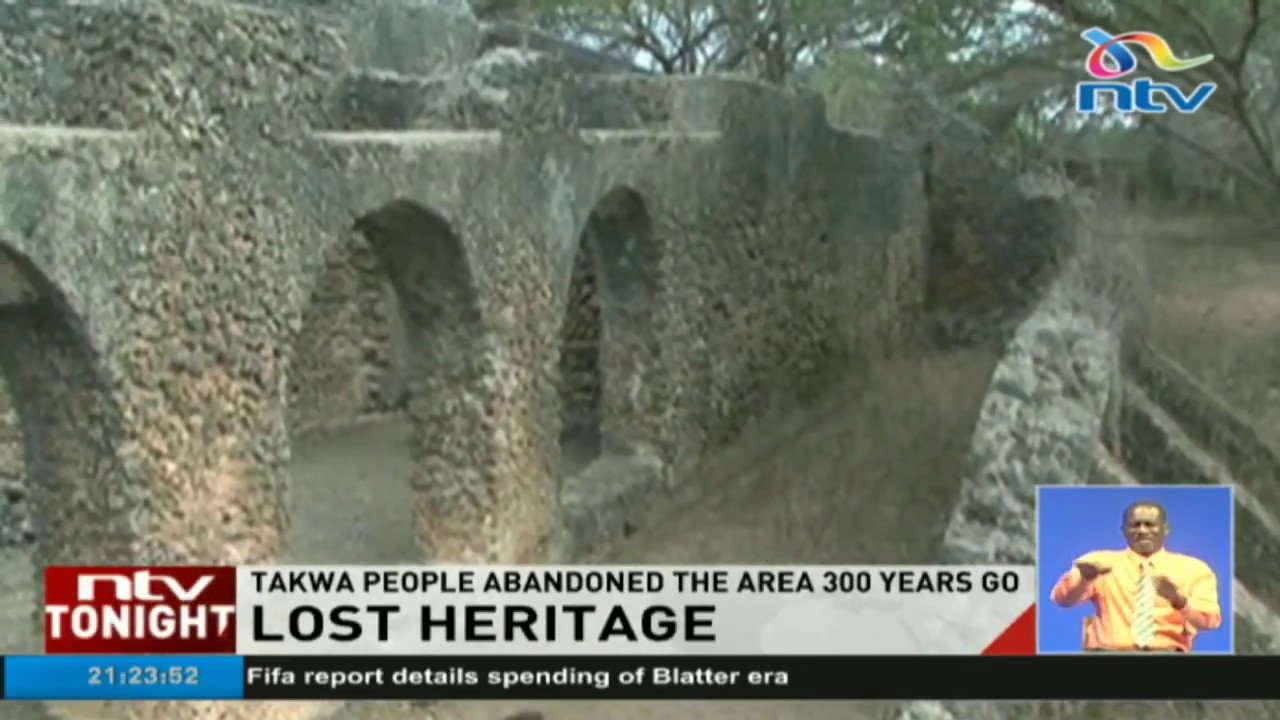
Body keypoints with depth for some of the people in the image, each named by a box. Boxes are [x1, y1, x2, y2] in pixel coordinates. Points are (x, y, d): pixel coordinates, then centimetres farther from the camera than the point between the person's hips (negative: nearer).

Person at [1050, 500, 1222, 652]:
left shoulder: (1193, 568, 15)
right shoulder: (1100, 561, 13)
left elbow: (1210, 620, 1)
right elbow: (1062, 600, -2)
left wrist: (1179, 600, -20)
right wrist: (1083, 576, -24)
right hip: (1109, 652, 0)